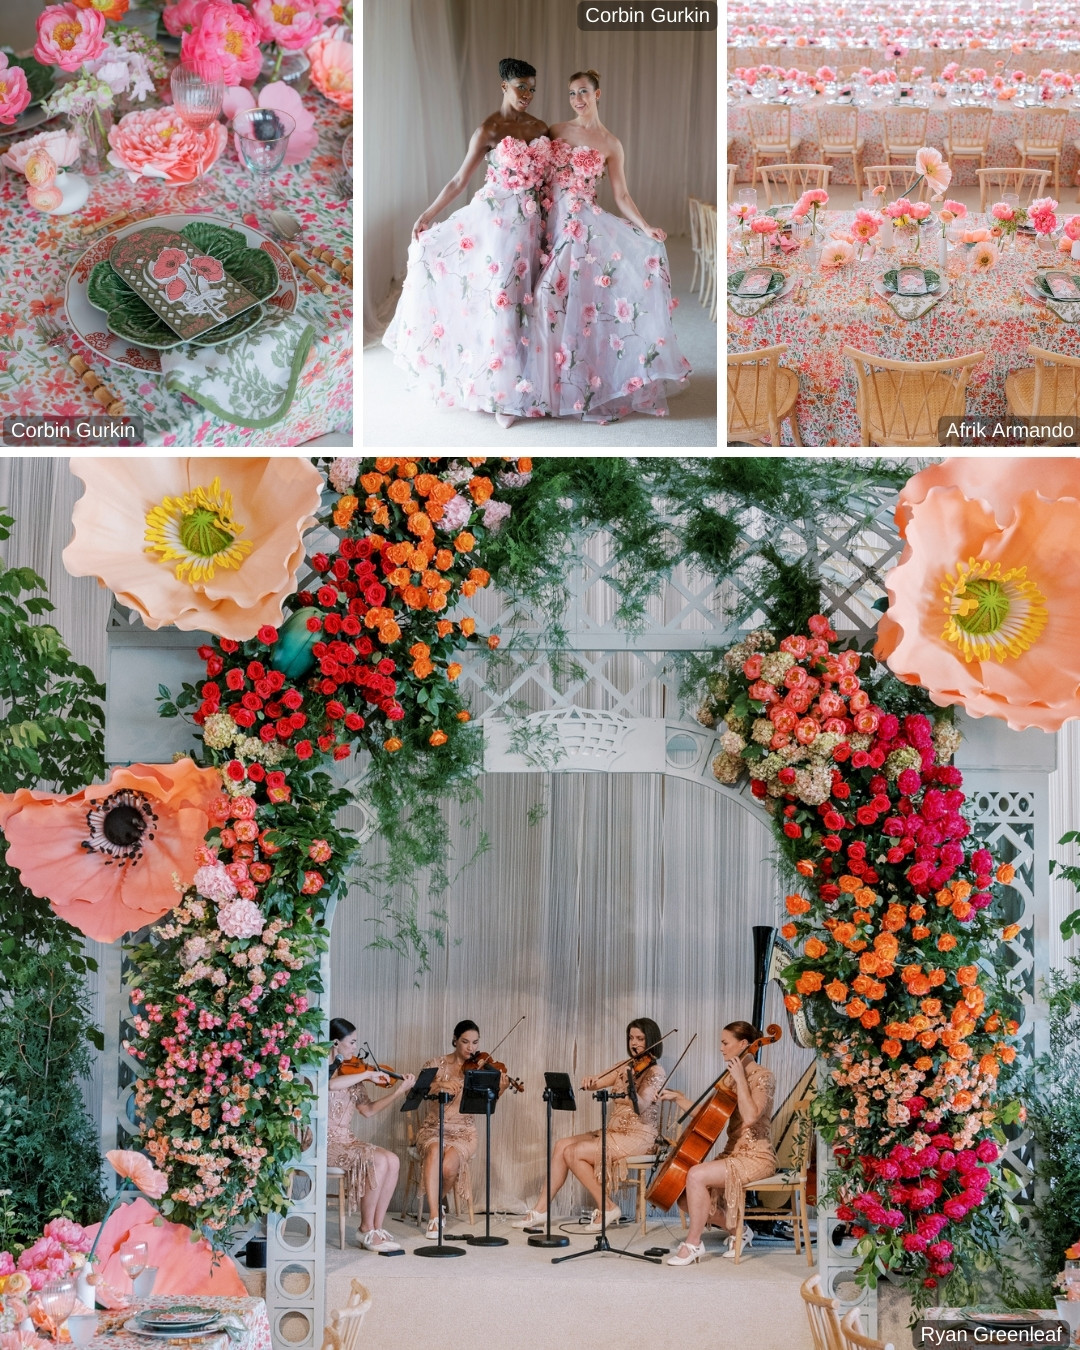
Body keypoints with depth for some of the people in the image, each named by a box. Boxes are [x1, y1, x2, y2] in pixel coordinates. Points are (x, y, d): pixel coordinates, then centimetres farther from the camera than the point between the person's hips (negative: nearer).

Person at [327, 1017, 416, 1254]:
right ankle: (367, 1231, -12)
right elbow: (331, 1085, -33)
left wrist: (399, 1091, 6)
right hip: (326, 1143, -8)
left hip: (346, 1141, 8)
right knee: (378, 1161, -24)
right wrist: (367, 1074, -28)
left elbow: (368, 1109, 13)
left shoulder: (350, 1073, 13)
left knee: (392, 1161, -12)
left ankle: (376, 1228, -9)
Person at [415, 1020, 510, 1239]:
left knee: (449, 1166, -31)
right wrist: (439, 1084, -29)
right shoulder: (438, 1063, 3)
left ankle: (435, 1203, 1)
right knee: (434, 1151, -37)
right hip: (434, 1128, 0)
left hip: (463, 1132, 0)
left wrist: (500, 1090, -29)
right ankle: (434, 1217, -33)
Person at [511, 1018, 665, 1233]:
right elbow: (597, 1084, 4)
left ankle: (607, 1208, -9)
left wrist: (630, 1089, -43)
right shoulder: (626, 1068, 14)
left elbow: (641, 1107, -25)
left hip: (638, 1137, -8)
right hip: (614, 1131, 8)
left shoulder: (654, 1072, -10)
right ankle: (541, 1210, -7)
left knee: (573, 1153, -18)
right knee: (562, 1145, -7)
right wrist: (589, 1082, -20)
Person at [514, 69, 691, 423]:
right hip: (551, 220, 2)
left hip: (585, 222, -2)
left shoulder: (610, 144, 2)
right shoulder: (555, 131, 9)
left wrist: (645, 227, -13)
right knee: (553, 298, -4)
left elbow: (621, 196, 0)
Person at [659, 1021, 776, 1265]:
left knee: (696, 1175, -29)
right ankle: (739, 1231, 13)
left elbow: (750, 1116, -27)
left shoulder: (762, 1077, -11)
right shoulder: (731, 1077, 15)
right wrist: (678, 1098, 11)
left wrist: (740, 1079, -23)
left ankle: (694, 1243, -16)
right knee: (686, 1198, -3)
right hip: (733, 1154, 9)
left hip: (755, 1158, -9)